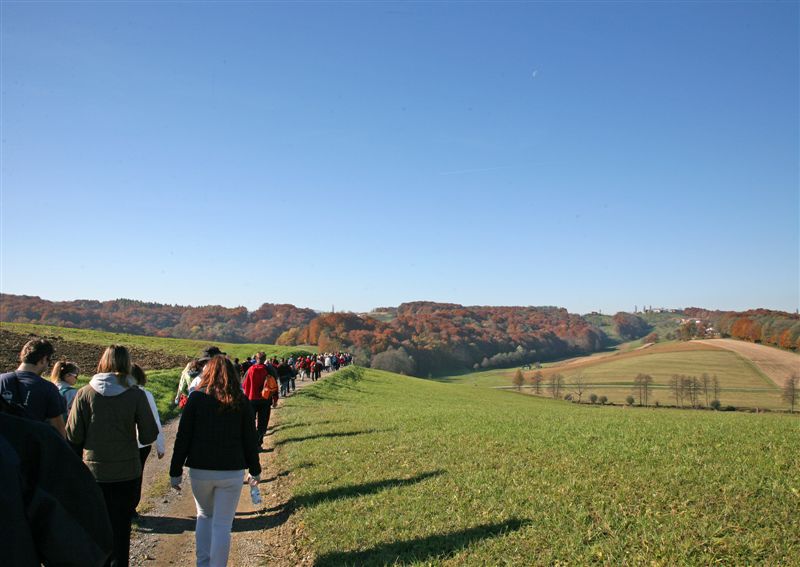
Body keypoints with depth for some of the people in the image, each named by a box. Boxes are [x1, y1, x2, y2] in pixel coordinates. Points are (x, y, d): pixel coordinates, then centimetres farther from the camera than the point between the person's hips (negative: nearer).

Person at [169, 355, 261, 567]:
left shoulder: (196, 397, -4)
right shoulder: (241, 401, -2)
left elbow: (182, 437, -4)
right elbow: (250, 439, 2)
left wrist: (175, 471, 4)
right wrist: (255, 470, 14)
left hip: (200, 470, 1)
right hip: (232, 472, -1)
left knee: (204, 516, 23)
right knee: (222, 525, 7)